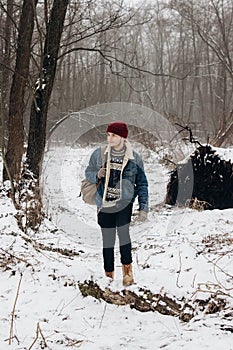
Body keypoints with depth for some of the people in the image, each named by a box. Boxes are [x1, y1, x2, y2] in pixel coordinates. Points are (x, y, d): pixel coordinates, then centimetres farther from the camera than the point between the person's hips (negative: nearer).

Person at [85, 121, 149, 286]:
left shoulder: (134, 158, 0)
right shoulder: (99, 153, 2)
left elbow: (142, 184, 7)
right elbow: (88, 173, 12)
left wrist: (143, 207, 2)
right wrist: (97, 175, -11)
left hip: (124, 202, -2)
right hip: (104, 204, 2)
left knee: (123, 231, -20)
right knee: (108, 240, 4)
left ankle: (127, 271, -8)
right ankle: (109, 275, 15)